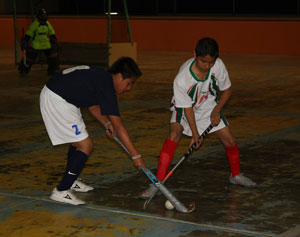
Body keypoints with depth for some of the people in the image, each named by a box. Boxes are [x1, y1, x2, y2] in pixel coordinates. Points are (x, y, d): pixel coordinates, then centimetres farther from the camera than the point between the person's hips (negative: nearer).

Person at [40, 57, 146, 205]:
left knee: (78, 140, 23)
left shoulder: (101, 77, 11)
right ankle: (61, 191, -6)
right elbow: (118, 125, -20)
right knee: (85, 145, -8)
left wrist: (106, 123, 11)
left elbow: (93, 105, 27)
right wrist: (135, 155, -18)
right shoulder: (106, 86, -18)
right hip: (56, 101, -11)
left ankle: (70, 181, 37)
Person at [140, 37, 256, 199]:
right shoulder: (182, 79, -35)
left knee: (230, 141, -1)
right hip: (183, 107, -3)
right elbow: (187, 108, -23)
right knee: (174, 133, -28)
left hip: (209, 106, 3)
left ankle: (236, 175, 29)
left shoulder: (218, 66, -25)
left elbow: (226, 90, -6)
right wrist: (195, 134, -20)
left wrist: (217, 110, -15)